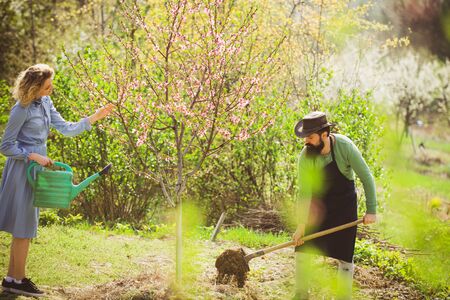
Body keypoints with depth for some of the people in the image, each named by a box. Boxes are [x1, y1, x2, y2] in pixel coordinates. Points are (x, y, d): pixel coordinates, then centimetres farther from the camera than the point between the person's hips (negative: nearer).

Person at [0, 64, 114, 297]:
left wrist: (94, 118, 1)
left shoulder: (45, 103, 6)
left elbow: (66, 129, 6)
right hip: (22, 168, -9)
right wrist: (34, 156, -19)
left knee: (23, 226, 12)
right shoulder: (21, 110, -18)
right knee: (24, 226, -3)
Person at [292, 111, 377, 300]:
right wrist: (301, 225, -23)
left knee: (344, 255, -1)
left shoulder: (345, 146, -24)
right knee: (301, 249, -1)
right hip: (317, 203, 2)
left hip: (344, 205, -2)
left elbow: (366, 177, -17)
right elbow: (304, 192, -19)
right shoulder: (305, 157, -20)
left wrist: (371, 210, -17)